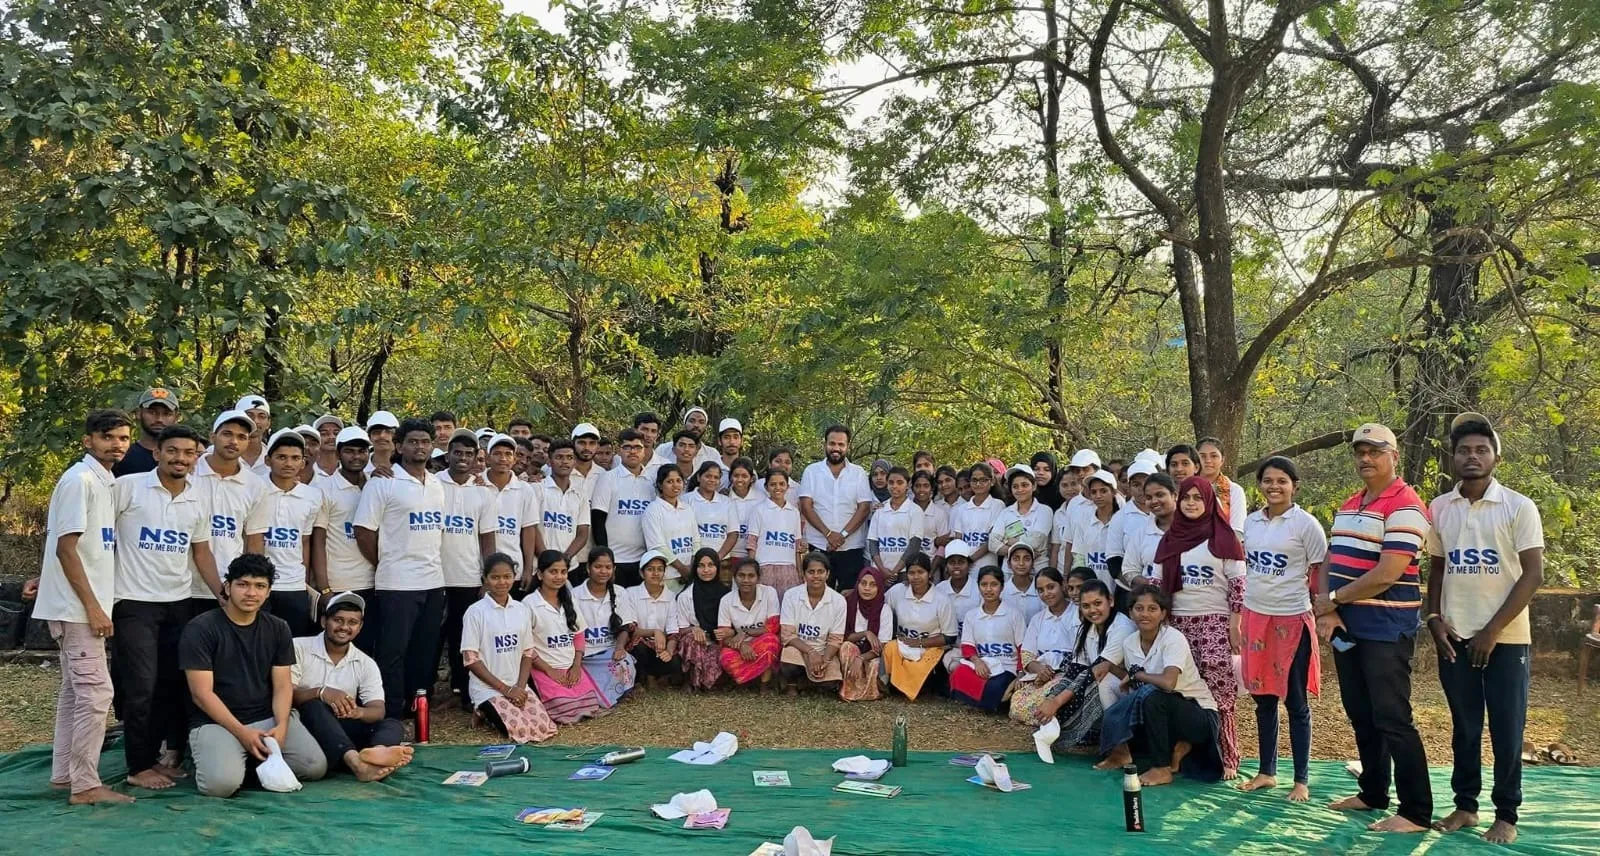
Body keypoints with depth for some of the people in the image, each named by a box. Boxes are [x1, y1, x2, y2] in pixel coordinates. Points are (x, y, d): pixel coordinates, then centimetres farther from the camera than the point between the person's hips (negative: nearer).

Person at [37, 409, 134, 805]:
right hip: (76, 606, -9)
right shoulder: (79, 479, -14)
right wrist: (92, 606, -19)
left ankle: (64, 774, 23)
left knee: (75, 691, 14)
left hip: (86, 605, 9)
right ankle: (85, 785, -3)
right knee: (95, 692, -8)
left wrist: (97, 604, 13)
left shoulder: (106, 482, 12)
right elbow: (66, 547, -18)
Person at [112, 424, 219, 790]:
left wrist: (223, 596, 6)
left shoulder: (198, 498, 7)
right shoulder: (128, 487, -8)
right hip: (135, 602, -5)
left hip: (179, 602, 5)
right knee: (141, 686, -3)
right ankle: (139, 766, 9)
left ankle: (167, 754, 22)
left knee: (173, 683, 9)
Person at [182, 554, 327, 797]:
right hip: (215, 721, -4)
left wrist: (281, 726, -16)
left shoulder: (278, 629, 8)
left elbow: (283, 686, 4)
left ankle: (261, 759, 10)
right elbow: (202, 693, -11)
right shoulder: (200, 629, -7)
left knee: (316, 766, -16)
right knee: (222, 783, -31)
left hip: (268, 718, 4)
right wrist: (242, 732, -20)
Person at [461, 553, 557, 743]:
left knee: (544, 727, -16)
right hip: (487, 688, -5)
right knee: (519, 729, -26)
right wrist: (504, 688, -12)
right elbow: (470, 659, -10)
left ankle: (492, 711, 10)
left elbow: (528, 653, 9)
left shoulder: (523, 610, 6)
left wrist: (520, 687, -8)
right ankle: (484, 712, 6)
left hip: (517, 687, 5)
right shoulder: (475, 612, -9)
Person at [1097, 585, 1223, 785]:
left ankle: (1162, 769, -18)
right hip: (1162, 715, 7)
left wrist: (1136, 674, -18)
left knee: (1152, 696, -34)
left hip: (1199, 715, -7)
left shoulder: (1174, 639, -21)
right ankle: (1172, 751, 2)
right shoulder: (1129, 642, -1)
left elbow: (1168, 682, -35)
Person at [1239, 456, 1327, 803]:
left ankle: (1301, 780, 14)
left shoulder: (1305, 523, -8)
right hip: (1255, 617, 5)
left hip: (1292, 620, -5)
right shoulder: (1251, 522, 7)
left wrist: (1324, 614, -7)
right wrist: (1237, 617, 13)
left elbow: (1322, 573, -4)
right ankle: (1266, 771, 25)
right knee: (1263, 699, 13)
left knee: (1295, 702, 4)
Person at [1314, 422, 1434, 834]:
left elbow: (1387, 574, -21)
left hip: (1386, 629, -8)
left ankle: (1417, 812, 2)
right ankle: (1373, 793, 28)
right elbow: (1332, 562, 11)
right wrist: (1326, 611, -5)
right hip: (1347, 626, 8)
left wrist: (1333, 599, -11)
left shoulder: (1405, 507, -13)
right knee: (1361, 716, 15)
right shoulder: (1349, 506, 14)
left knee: (1392, 719, -6)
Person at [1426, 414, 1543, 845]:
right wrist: (1434, 619, -1)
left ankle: (1506, 815, 14)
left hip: (1505, 638, -3)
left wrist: (1493, 631, -13)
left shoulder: (1518, 507, -6)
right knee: (1464, 729, 11)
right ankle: (1465, 805, 21)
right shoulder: (1439, 509, 5)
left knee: (1506, 731, 3)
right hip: (1455, 637, 3)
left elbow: (1533, 574, -8)